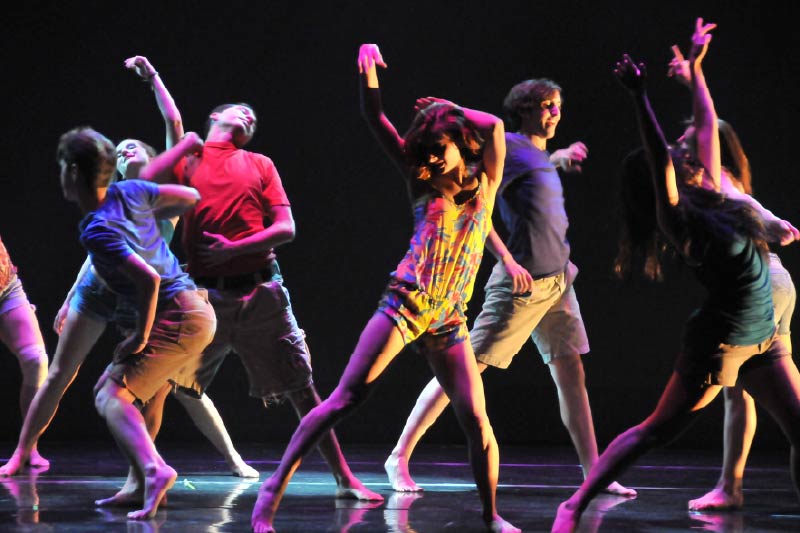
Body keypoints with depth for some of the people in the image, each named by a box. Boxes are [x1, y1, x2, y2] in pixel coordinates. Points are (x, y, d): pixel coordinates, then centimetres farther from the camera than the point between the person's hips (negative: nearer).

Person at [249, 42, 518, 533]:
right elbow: (375, 118, 5)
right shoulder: (422, 185, 8)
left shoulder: (484, 190, 9)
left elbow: (494, 127, -5)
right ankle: (275, 488, -13)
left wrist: (450, 110, 8)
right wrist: (369, 70, -6)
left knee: (477, 422, -7)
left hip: (449, 319, 2)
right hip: (405, 303, -1)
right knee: (345, 399, -11)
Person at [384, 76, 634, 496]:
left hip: (558, 280, 9)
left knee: (571, 373, 5)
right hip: (523, 283, -9)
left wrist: (560, 159, 28)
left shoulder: (539, 154, 17)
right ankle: (399, 458, -1)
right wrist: (507, 260, -21)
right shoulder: (508, 146, -8)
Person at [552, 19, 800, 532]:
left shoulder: (711, 197, 6)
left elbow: (708, 125, 14)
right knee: (658, 430, -3)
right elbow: (659, 159, -29)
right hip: (720, 342, -8)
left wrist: (697, 67, 17)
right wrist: (640, 95, -34)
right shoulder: (677, 218, -15)